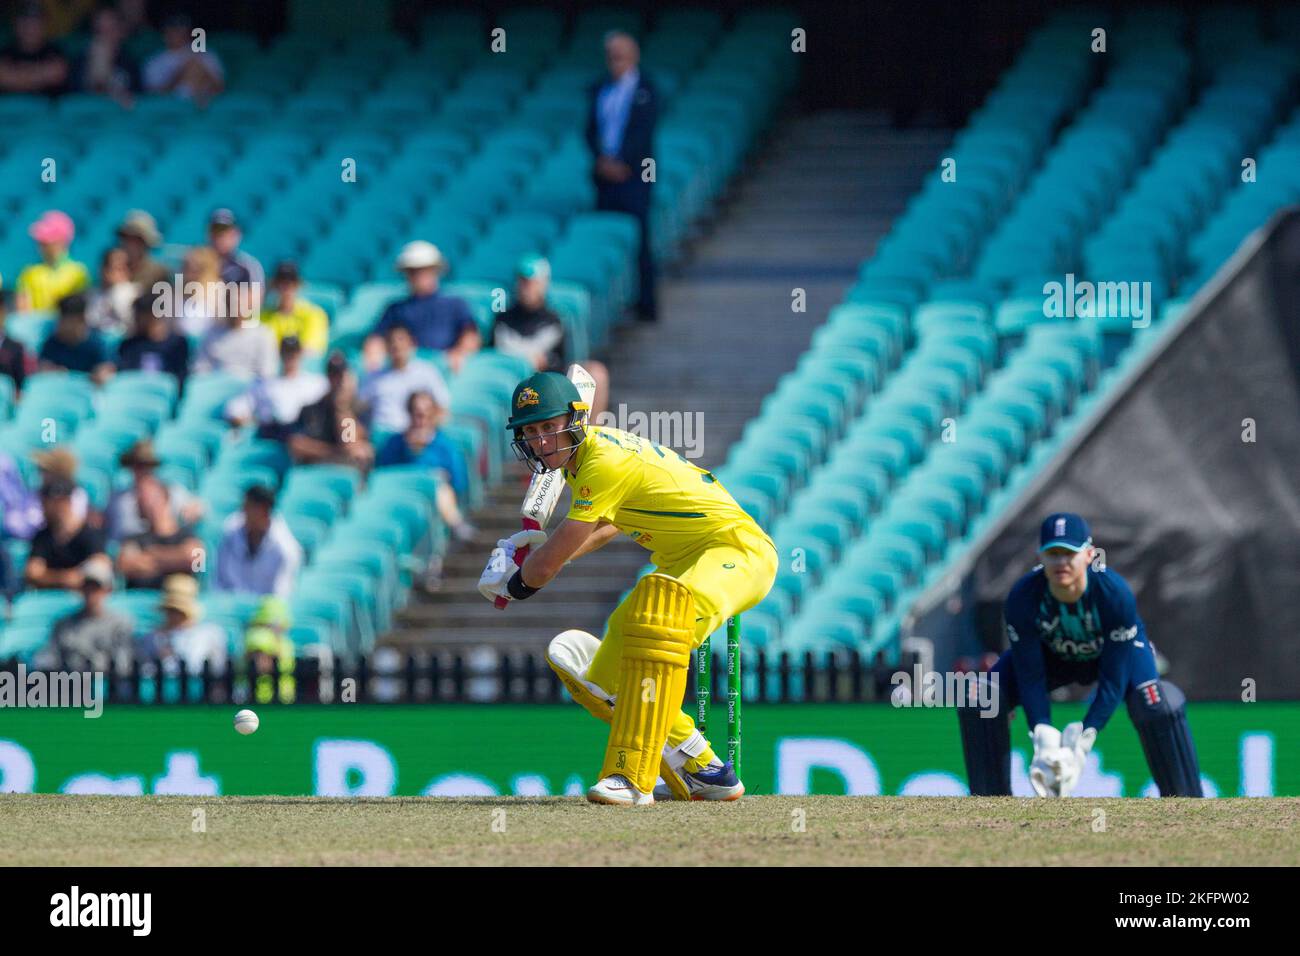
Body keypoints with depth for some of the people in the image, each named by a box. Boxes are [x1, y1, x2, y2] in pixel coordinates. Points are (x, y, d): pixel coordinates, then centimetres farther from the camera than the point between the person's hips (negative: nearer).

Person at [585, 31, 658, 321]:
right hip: (605, 176, 4)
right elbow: (591, 131, 10)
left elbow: (643, 133, -8)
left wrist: (620, 163, -15)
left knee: (640, 241, -5)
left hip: (633, 176, -4)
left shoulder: (645, 92, 0)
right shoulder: (599, 91, 14)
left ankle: (646, 304, -1)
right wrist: (602, 161, -8)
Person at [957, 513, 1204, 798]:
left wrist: (1082, 742, -38)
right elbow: (1030, 677, -24)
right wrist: (1044, 744, -35)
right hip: (1052, 654, 2)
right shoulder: (1021, 599, -33)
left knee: (1158, 708, -32)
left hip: (1119, 649, -2)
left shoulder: (1116, 594, -37)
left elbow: (1113, 680, -31)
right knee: (979, 701, -18)